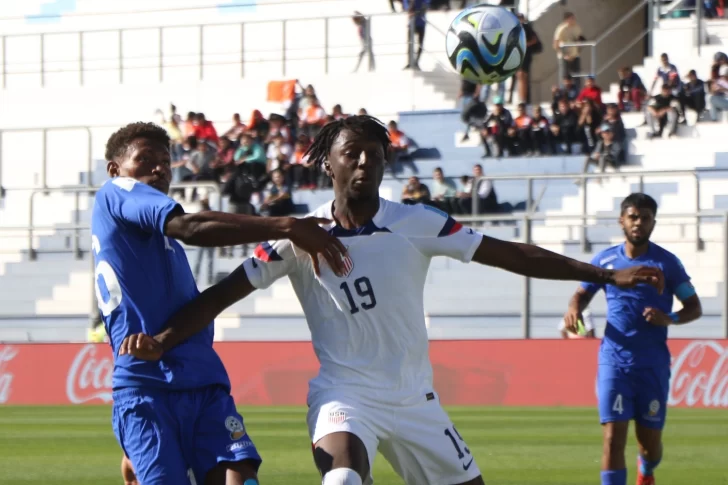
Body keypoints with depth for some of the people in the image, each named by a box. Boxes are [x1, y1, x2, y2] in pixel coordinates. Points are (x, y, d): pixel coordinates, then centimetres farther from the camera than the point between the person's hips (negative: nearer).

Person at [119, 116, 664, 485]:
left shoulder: (416, 224, -5)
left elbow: (510, 254, -4)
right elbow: (225, 292, -6)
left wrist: (607, 275, -7)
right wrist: (161, 341, -20)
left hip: (414, 398, 4)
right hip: (344, 392, -4)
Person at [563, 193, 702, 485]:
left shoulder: (666, 262, -1)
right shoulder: (605, 261, 5)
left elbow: (694, 307, 3)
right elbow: (583, 293, 19)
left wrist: (670, 318, -18)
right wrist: (574, 309, -5)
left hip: (653, 364, 0)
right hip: (614, 361, 0)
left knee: (650, 442, 9)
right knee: (613, 437, -13)